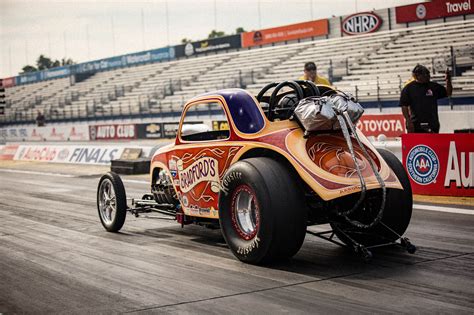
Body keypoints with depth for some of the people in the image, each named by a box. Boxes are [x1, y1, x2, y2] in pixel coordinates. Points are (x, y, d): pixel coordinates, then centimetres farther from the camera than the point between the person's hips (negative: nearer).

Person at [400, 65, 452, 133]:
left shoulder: (433, 86, 9)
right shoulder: (408, 88, -1)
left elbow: (448, 93, 13)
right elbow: (404, 106, -4)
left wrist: (448, 80, -2)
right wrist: (408, 122, -11)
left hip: (433, 125, 4)